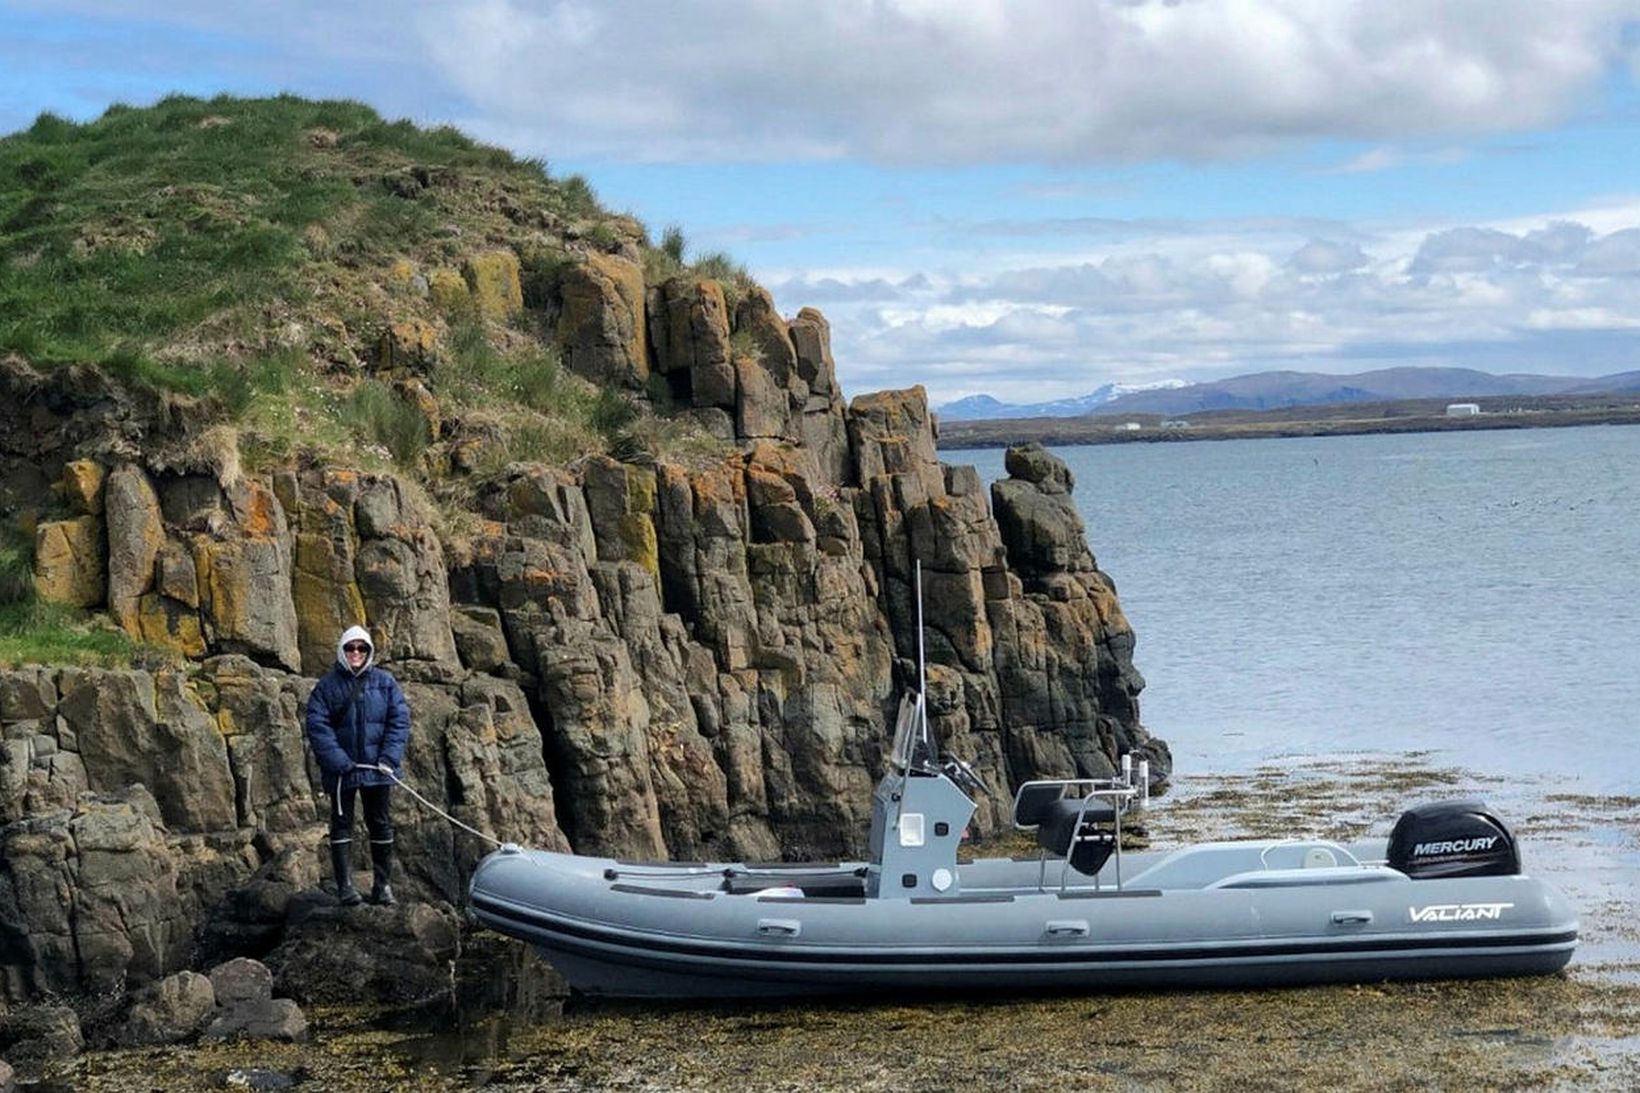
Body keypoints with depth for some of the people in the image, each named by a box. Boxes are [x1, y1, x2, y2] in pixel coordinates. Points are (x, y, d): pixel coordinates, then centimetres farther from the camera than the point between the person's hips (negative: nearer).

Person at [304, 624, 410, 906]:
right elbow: (317, 725, -7)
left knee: (381, 826, 7)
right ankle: (345, 885, 3)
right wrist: (338, 761, -17)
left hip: (378, 768, 2)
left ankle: (383, 885, 15)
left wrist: (390, 757, -12)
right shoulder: (327, 686, 0)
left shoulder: (385, 682, 5)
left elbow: (400, 719, 0)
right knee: (342, 825, 1)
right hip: (341, 770, -1)